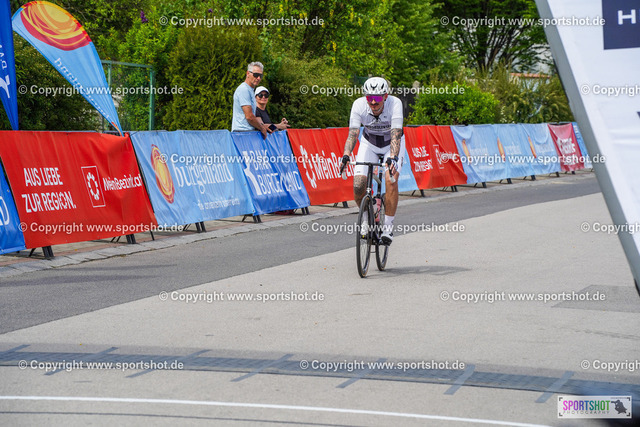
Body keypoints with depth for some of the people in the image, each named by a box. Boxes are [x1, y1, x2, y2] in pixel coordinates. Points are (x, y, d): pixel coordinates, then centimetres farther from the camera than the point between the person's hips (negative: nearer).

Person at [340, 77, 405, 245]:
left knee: (391, 180, -27)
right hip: (369, 143, 2)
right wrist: (346, 155, -47)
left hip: (392, 143, -2)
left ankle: (388, 225, -13)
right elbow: (353, 133, -31)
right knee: (358, 186, -15)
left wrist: (393, 158, -54)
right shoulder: (359, 105, -26)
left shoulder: (395, 103, -32)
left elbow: (395, 135, -39)